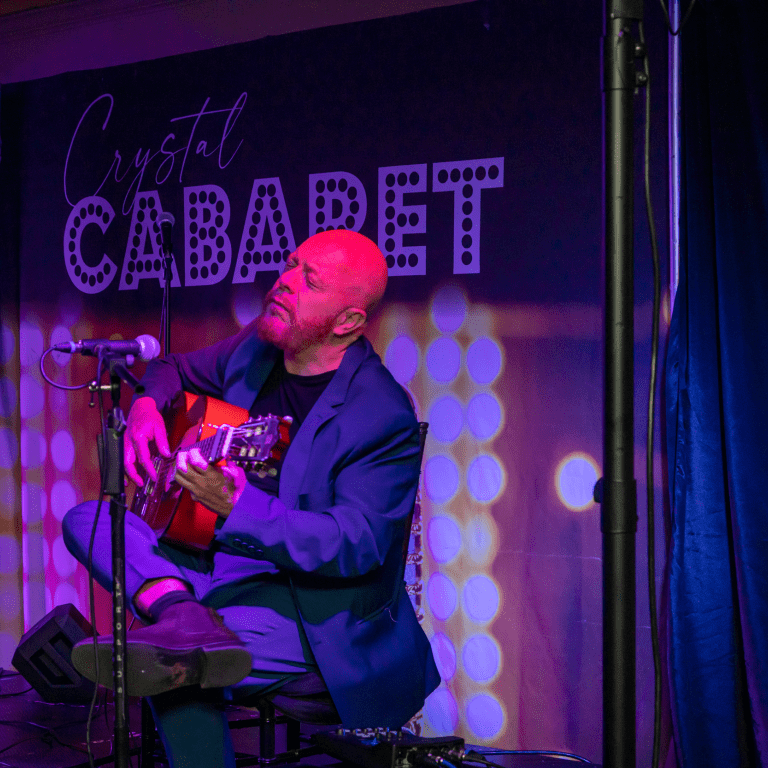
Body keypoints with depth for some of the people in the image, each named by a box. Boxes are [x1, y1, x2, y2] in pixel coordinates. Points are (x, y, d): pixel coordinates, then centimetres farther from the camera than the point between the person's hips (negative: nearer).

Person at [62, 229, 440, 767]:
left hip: (313, 616, -9)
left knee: (176, 669, -36)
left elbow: (357, 546, -27)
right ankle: (186, 620, -33)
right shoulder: (255, 349, 4)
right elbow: (174, 370, 25)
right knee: (87, 520, -11)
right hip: (219, 572, 9)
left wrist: (233, 503, -40)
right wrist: (147, 404, 0)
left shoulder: (384, 417, -18)